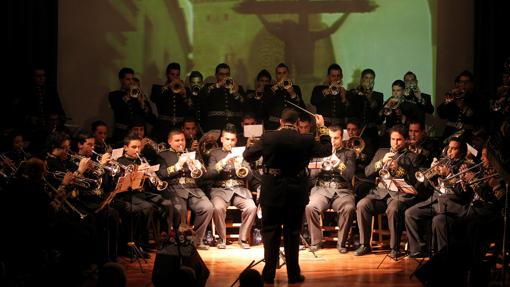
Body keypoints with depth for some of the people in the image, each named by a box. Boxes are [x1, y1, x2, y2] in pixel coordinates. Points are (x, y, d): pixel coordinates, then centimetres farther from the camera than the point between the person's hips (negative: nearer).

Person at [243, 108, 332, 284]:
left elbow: (248, 156, 1)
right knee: (292, 233, 9)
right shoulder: (306, 140, -8)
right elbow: (326, 150, 8)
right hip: (296, 194, 0)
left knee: (270, 233, 8)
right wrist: (322, 128, 17)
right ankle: (293, 274, 12)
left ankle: (269, 274, 9)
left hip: (272, 192, 0)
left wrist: (252, 145, 22)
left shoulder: (268, 138, -9)